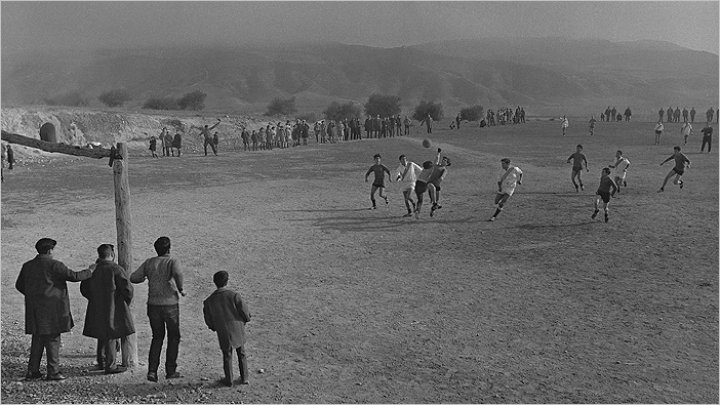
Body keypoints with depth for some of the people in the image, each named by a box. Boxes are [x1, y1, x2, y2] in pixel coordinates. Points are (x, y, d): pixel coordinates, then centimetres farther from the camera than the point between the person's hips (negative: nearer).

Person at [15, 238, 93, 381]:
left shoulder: (27, 266, 10)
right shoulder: (54, 265, -11)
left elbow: (19, 285, 18)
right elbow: (74, 276, -13)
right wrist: (89, 272, 3)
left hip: (34, 309, 7)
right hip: (52, 308, -7)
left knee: (37, 339, 14)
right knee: (52, 339, -1)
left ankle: (32, 370, 15)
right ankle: (53, 371, 0)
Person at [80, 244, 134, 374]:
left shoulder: (93, 269, 3)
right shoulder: (116, 269, -15)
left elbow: (84, 289, 12)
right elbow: (127, 288, -17)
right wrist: (127, 302, 1)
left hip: (97, 309, 6)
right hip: (114, 309, -6)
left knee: (103, 336, 20)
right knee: (112, 336, 0)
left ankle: (102, 361, 30)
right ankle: (111, 365, 2)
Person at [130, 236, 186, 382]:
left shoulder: (149, 262, 5)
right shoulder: (172, 261, -7)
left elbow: (133, 278, 4)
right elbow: (178, 273, -29)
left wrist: (145, 277, 24)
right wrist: (180, 289, -14)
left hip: (153, 305, 4)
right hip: (170, 304, -4)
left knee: (157, 337, 15)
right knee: (173, 337, 13)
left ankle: (152, 371, 5)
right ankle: (170, 370, 14)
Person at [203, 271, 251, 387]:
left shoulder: (209, 300, -6)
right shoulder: (234, 295, -14)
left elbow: (208, 320, 3)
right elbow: (245, 312, -10)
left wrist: (214, 328, 21)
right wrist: (246, 320, 12)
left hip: (223, 333, 0)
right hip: (238, 330, 0)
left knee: (227, 356, 15)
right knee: (241, 354, 18)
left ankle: (229, 380, 22)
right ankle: (244, 377, 25)